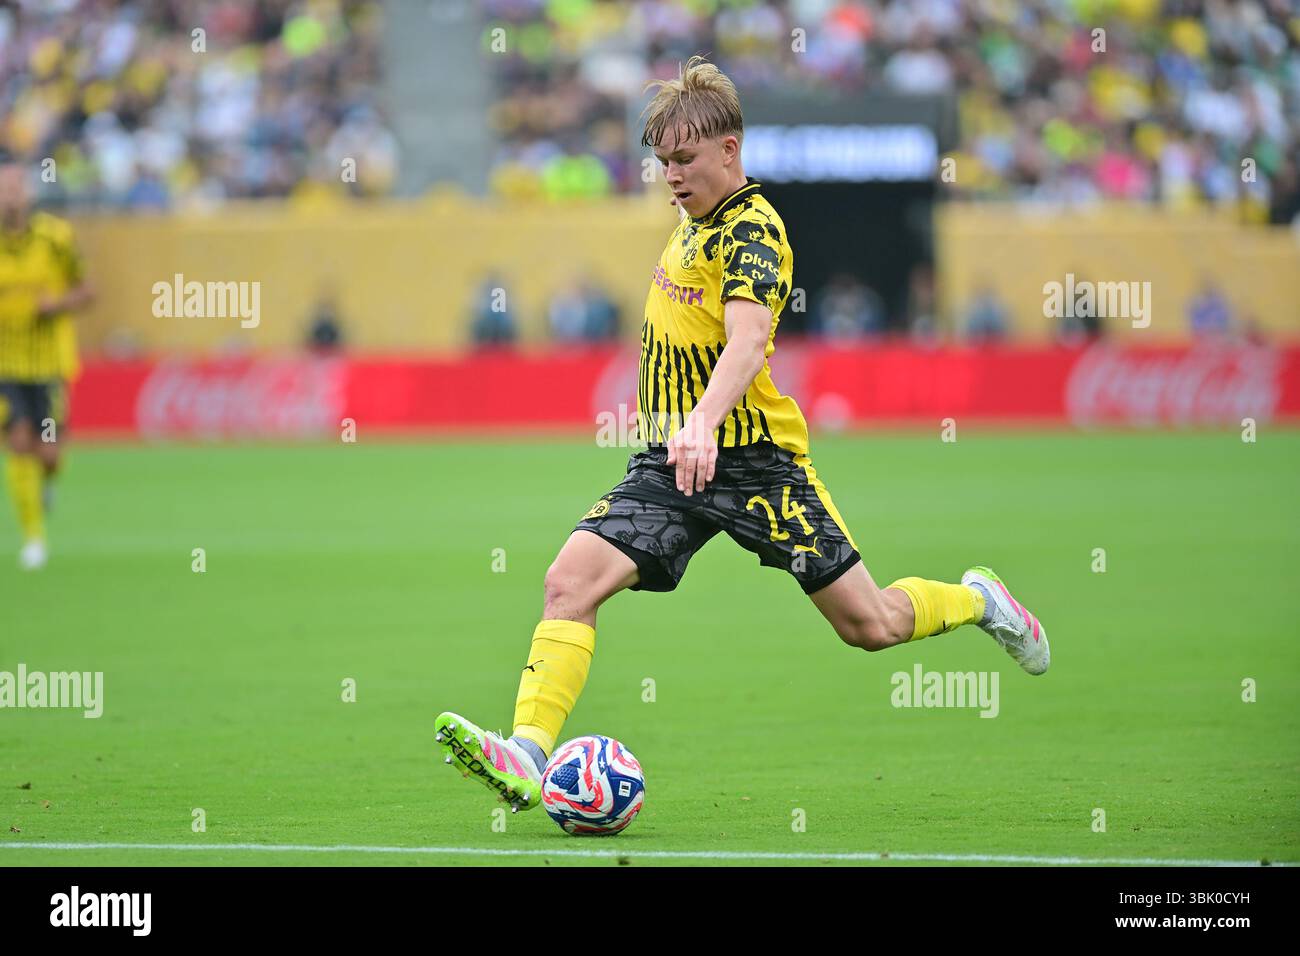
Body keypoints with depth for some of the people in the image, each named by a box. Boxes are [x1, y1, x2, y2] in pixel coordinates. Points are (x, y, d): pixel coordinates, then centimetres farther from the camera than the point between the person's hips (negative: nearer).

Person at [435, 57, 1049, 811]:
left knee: (871, 626, 2)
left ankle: (974, 601, 32)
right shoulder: (697, 219, 9)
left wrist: (704, 423, -51)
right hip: (670, 462, 7)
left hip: (754, 462, -7)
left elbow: (746, 340, -34)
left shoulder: (752, 231, -16)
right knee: (570, 582, -16)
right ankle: (527, 755, -24)